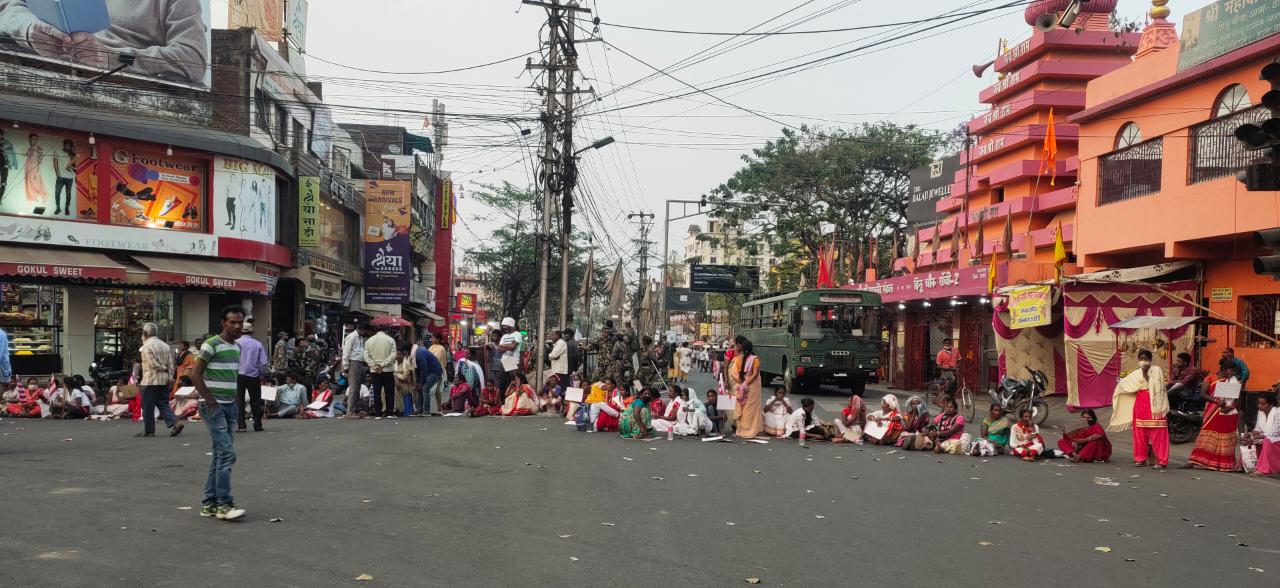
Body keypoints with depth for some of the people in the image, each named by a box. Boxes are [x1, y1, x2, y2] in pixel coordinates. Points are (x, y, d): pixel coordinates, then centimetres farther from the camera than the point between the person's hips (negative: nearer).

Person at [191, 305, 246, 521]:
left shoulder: (238, 347, 14)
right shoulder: (212, 345, -10)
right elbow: (195, 375, -13)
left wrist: (234, 399, 13)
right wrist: (210, 400, -15)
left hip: (230, 406, 8)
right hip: (214, 406, -8)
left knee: (220, 454, 10)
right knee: (227, 453, -13)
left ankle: (209, 504, 17)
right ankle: (224, 504, -8)